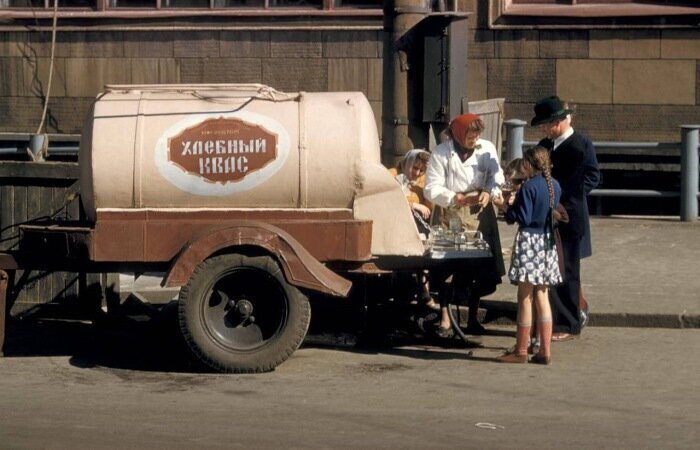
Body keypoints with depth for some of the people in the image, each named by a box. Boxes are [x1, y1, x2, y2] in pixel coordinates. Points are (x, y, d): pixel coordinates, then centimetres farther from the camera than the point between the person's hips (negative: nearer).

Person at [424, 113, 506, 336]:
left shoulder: (487, 148, 0)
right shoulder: (441, 153, -9)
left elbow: (496, 176, 1)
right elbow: (431, 189, -11)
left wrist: (489, 192, -20)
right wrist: (456, 198, -24)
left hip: (478, 215, 3)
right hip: (449, 216, -3)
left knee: (479, 268, 6)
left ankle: (473, 318, 19)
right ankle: (445, 319, 3)